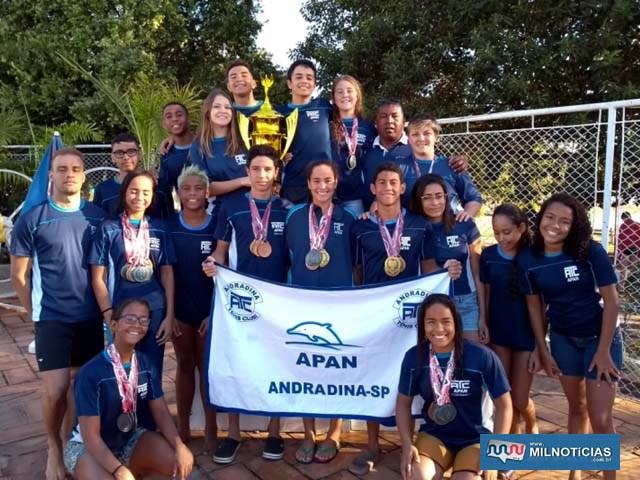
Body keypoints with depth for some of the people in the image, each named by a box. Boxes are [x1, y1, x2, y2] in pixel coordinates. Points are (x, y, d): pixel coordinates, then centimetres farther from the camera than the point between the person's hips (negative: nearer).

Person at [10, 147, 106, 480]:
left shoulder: (97, 217, 0)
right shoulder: (31, 220, -6)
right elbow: (18, 275, 1)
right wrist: (37, 313, 3)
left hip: (91, 317, 3)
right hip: (52, 319, -2)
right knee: (56, 390, -5)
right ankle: (53, 448, 23)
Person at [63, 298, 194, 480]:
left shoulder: (145, 365, -6)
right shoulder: (91, 372, -23)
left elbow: (161, 412, -3)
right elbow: (90, 435, -24)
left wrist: (179, 447, -21)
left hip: (130, 440, 5)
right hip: (86, 447, -5)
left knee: (184, 461, -16)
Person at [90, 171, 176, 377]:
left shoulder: (160, 229, 6)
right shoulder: (108, 229, 0)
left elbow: (167, 274, 5)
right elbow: (98, 278, -1)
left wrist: (169, 315, 0)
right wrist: (109, 316, -9)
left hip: (155, 312, 2)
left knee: (153, 374, 11)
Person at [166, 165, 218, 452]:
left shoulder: (216, 227, -4)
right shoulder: (168, 227, -1)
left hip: (209, 309, -1)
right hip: (179, 309, 1)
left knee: (207, 366, 9)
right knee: (184, 366, 13)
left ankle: (210, 428, 21)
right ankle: (182, 427, 26)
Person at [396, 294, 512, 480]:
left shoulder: (482, 356, -17)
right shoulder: (414, 357, -8)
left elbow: (504, 405, -7)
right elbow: (403, 402, 4)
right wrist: (407, 444, -9)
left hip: (476, 439, -1)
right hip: (433, 435, 1)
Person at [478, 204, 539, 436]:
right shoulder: (488, 255, -4)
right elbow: (485, 293, 6)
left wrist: (539, 346, -9)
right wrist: (482, 323, -6)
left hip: (526, 336, -2)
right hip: (498, 334, 2)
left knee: (520, 399, 5)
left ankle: (532, 427, 40)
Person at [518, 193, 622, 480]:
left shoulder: (591, 252, -20)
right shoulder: (528, 259, -11)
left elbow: (611, 301, -15)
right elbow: (535, 306, -1)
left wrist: (603, 350, -14)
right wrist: (543, 351, 0)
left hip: (601, 337, -3)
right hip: (563, 339, 3)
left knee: (600, 418, -2)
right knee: (577, 407, 18)